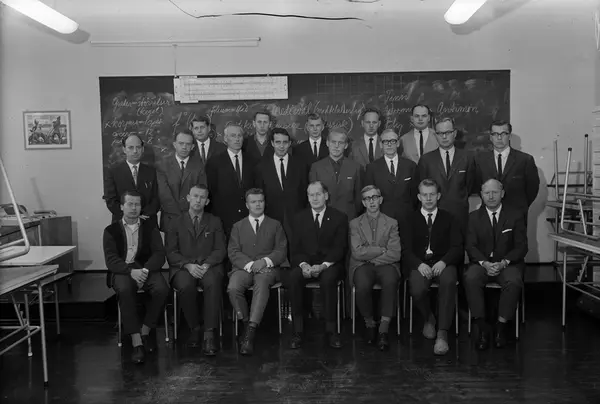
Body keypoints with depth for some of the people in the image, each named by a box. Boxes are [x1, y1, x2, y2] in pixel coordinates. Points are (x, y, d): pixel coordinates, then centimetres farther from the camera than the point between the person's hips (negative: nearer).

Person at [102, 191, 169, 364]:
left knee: (162, 289, -30)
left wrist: (145, 270, -19)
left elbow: (159, 255, 2)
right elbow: (111, 260, -3)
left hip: (146, 269, 1)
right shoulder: (111, 230, 10)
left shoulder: (150, 229, 14)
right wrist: (131, 271, -22)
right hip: (122, 271, -1)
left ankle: (145, 330, -8)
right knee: (124, 289, -35)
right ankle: (136, 341, -30)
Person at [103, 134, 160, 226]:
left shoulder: (151, 171, 6)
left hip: (148, 224, 2)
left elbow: (156, 199, 2)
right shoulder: (112, 172, 0)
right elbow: (110, 201, -5)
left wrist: (145, 215, -14)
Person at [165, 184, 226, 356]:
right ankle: (194, 328, -14)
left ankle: (209, 335, -34)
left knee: (213, 283, -35)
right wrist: (188, 265, -13)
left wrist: (207, 264, -13)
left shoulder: (215, 222, 17)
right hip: (183, 267, 0)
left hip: (209, 266, 0)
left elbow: (220, 250, 7)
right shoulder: (177, 223, 16)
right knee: (186, 286, -34)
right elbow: (171, 253, 5)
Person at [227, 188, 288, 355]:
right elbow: (233, 252, 7)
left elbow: (281, 250, 8)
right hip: (244, 267, 1)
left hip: (267, 267, -1)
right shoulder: (238, 226, 20)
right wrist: (249, 264, -12)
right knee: (233, 288, -32)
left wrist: (265, 261, -12)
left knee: (262, 285, -37)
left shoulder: (275, 225, 19)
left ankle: (251, 329, -39)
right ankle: (246, 323, -12)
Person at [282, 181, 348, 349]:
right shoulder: (300, 218, 12)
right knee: (293, 277, -30)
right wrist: (303, 265, -16)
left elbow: (339, 248, -4)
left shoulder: (339, 217, 5)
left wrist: (323, 266, -20)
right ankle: (298, 330, -24)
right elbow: (295, 248, 5)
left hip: (330, 264, -2)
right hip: (305, 264, 2)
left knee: (328, 278, -36)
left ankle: (331, 329, -24)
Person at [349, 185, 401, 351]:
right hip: (362, 266, 0)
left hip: (385, 265, 0)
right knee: (363, 286, -34)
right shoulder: (355, 224, 12)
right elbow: (357, 253, -4)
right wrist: (382, 249, -5)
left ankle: (383, 330, -27)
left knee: (390, 281, -35)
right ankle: (369, 324, -8)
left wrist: (370, 254, -5)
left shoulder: (392, 223, 12)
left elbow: (395, 254, -1)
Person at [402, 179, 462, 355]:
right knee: (417, 290, -31)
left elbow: (457, 248, 3)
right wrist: (419, 264, -19)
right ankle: (428, 318, 3)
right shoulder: (410, 221, 15)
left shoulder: (449, 219, 15)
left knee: (448, 282, -36)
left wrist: (443, 262, -18)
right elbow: (406, 250, 3)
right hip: (419, 264, 0)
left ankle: (442, 334, -32)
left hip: (443, 263, 0)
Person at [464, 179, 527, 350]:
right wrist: (485, 263, -18)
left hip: (508, 263, -1)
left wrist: (503, 263, -17)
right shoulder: (474, 217, 9)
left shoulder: (515, 216, 6)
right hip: (482, 263, 1)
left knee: (514, 281, -34)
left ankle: (501, 326, -21)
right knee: (470, 279, -31)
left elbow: (521, 246, 0)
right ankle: (482, 327, -25)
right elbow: (471, 246, 1)